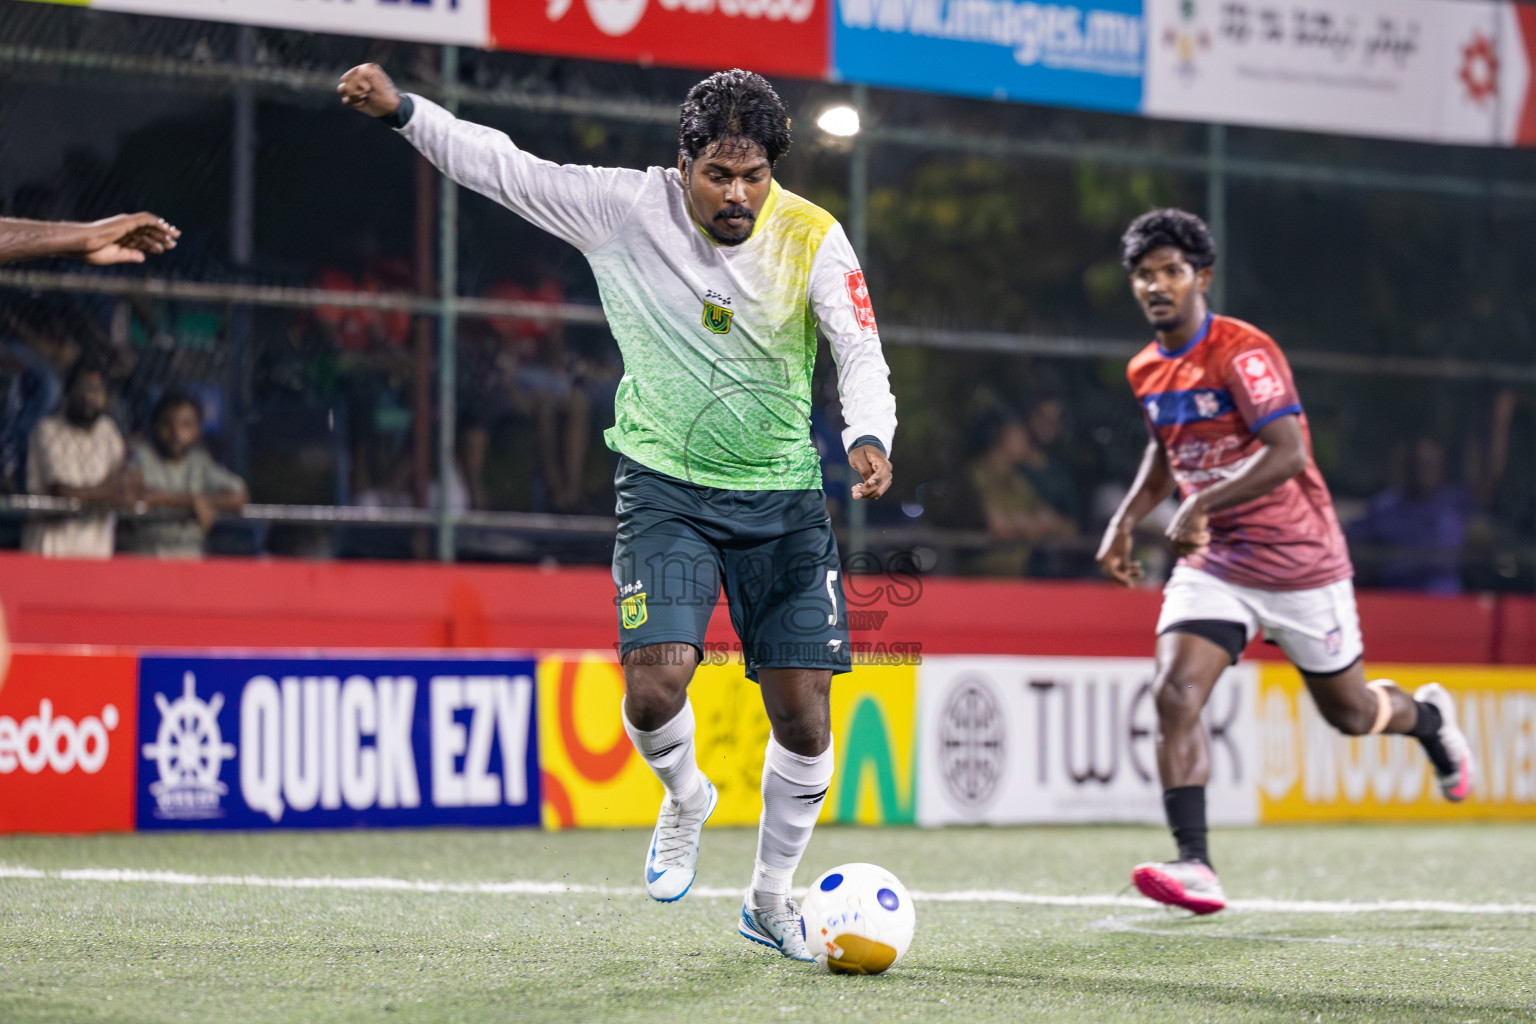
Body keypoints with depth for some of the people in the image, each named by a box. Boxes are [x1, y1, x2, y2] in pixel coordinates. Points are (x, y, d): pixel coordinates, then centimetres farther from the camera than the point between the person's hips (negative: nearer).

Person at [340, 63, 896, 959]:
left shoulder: (813, 239, -11)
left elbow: (861, 352, -18)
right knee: (655, 684, -20)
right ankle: (685, 800, 17)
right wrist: (400, 110, -13)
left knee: (804, 717, -1)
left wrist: (870, 438, -37)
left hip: (783, 496, 1)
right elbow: (503, 166, -4)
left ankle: (772, 896, 23)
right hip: (666, 485, -1)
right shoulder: (625, 208, -10)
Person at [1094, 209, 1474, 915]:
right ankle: (1194, 866, -21)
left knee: (1349, 712, 10)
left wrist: (1202, 505, -33)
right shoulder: (1146, 371, 5)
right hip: (1213, 564, 5)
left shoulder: (1242, 353, -19)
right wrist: (1126, 520, 13)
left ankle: (1427, 716, 46)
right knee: (1175, 695, -18)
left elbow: (1288, 453, -29)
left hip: (1299, 559, -5)